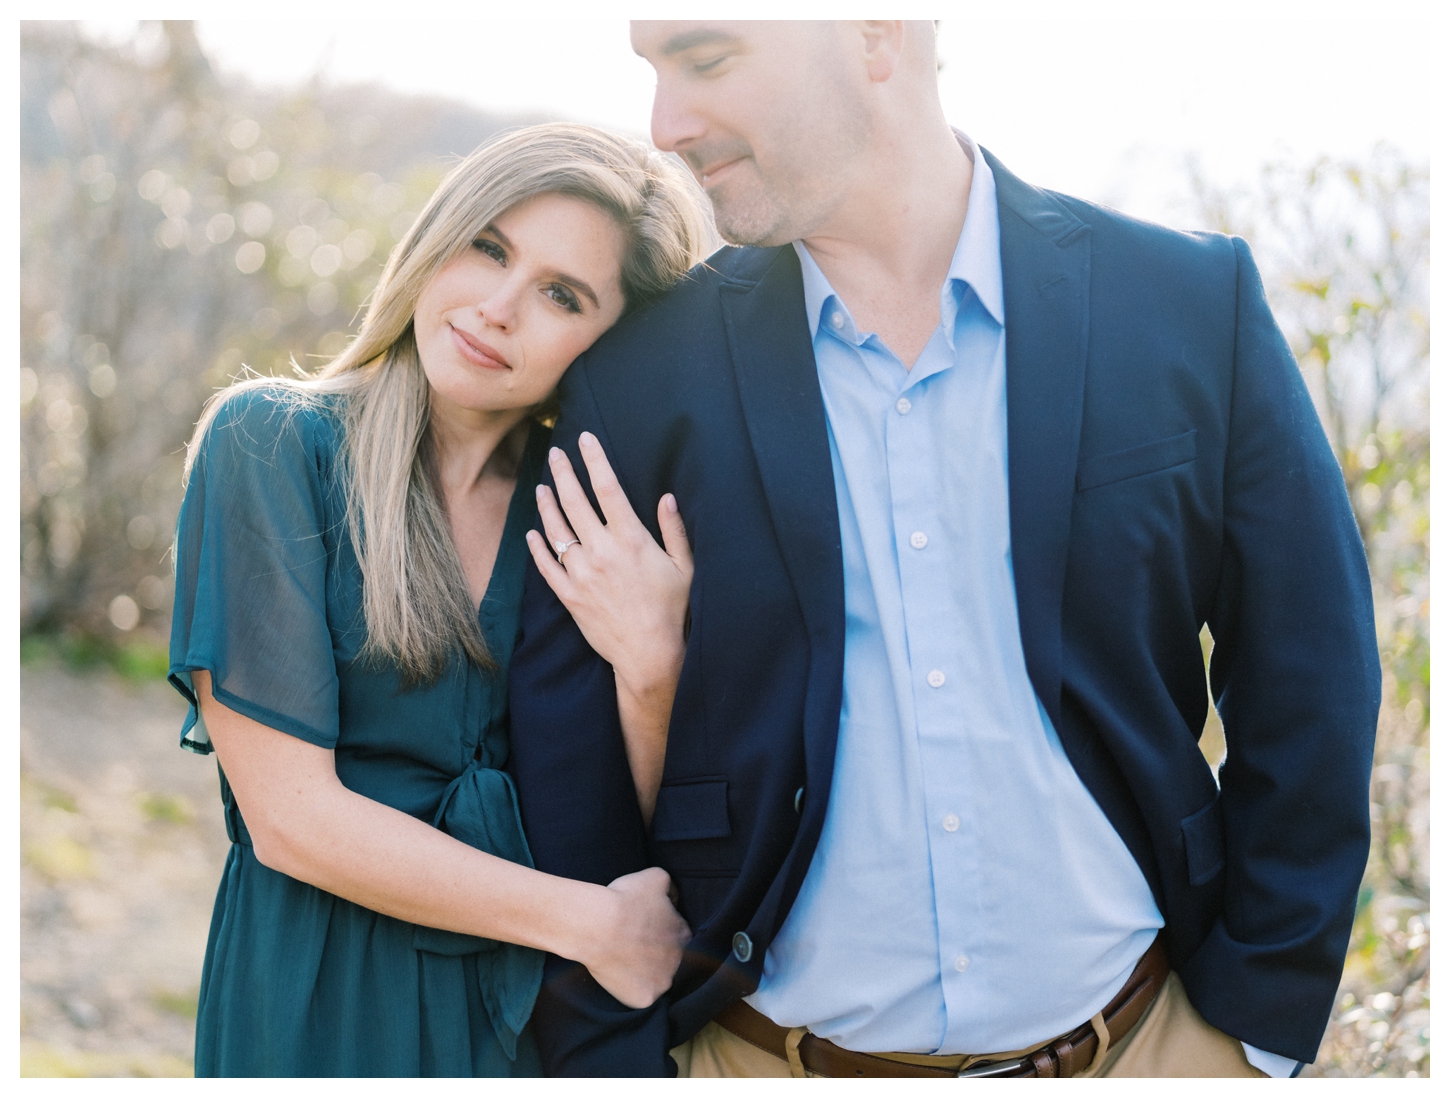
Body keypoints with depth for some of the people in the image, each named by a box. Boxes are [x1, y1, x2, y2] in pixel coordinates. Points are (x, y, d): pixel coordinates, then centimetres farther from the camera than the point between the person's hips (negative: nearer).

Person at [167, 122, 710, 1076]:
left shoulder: (592, 514, -2)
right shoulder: (269, 444, -12)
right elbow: (291, 816, -16)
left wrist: (651, 671, -22)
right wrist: (587, 921, -14)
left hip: (541, 1003, 3)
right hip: (325, 1005, -3)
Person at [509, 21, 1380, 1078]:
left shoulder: (1198, 306, -8)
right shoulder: (636, 377, -7)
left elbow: (1310, 693, -1)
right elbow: (572, 782, -2)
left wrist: (1259, 1026, -2)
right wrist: (613, 1064, -3)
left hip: (1143, 1042, 0)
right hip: (771, 1056, 1)